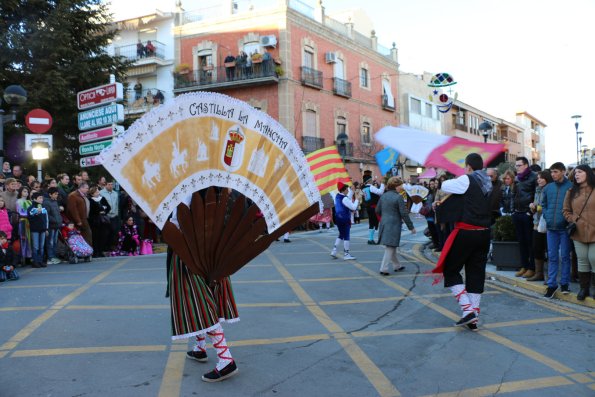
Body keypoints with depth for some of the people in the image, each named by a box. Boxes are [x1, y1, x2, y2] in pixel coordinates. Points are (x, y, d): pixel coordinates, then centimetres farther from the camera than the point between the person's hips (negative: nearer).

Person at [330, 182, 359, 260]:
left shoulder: (337, 196, 7)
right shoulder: (344, 199, -19)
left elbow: (348, 198, 21)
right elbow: (353, 207, -18)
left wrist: (351, 190, 20)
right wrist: (357, 199, -8)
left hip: (338, 218, 9)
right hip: (344, 219, -9)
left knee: (341, 235, 19)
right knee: (346, 236, 1)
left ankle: (334, 250, 13)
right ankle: (346, 254, 6)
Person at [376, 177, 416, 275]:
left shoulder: (383, 196, 6)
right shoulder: (398, 197, -14)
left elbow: (377, 210, 12)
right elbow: (404, 213, -14)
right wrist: (411, 227, -6)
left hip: (384, 224, 7)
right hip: (394, 225, -7)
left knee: (391, 247, 19)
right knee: (390, 247, -1)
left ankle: (397, 266, 31)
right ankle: (383, 269, -4)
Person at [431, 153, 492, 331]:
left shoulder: (466, 180, -10)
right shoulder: (488, 182, 11)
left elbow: (445, 186, 0)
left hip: (466, 232, -7)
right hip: (484, 233, 7)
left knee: (450, 270, 6)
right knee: (476, 273, 10)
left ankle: (468, 310, -6)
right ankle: (473, 318, 13)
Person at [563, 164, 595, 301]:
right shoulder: (571, 192, 10)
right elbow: (566, 210, 14)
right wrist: (573, 219, -3)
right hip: (579, 233, 4)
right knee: (582, 261, 11)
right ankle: (584, 288, 22)